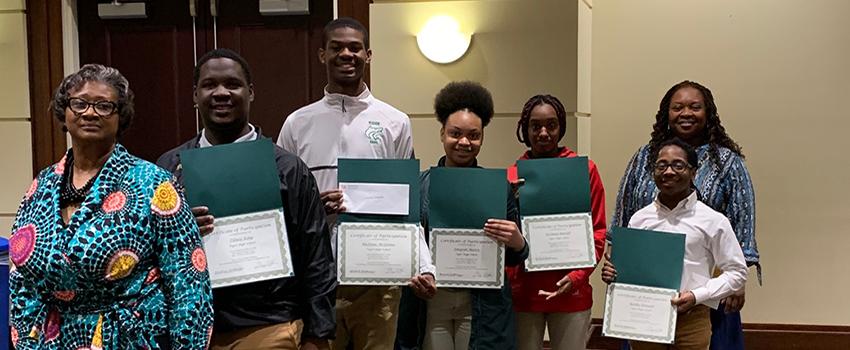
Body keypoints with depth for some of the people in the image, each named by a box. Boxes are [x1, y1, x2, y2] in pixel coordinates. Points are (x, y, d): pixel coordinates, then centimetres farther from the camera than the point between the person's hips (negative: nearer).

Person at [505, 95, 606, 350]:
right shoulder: (511, 175, 3)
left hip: (571, 293, 0)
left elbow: (597, 231, 2)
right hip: (522, 292, 1)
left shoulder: (585, 169, 1)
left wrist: (577, 276, -10)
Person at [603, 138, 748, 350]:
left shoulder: (712, 221, -2)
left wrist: (697, 296, -12)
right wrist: (612, 274, -7)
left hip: (690, 320, -2)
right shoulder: (639, 219, 6)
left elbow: (737, 272, 0)